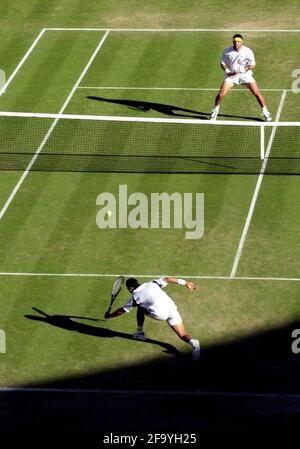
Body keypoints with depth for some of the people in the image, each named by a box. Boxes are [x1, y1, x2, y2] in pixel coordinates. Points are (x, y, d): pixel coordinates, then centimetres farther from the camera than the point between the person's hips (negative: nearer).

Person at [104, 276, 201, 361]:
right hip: (172, 308, 4)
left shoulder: (135, 297, 11)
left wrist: (109, 315, 36)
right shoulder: (152, 284, 21)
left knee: (140, 308, 24)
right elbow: (167, 279, 15)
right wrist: (186, 283, 18)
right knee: (183, 335, 5)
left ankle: (139, 333, 30)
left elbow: (121, 311, 19)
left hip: (160, 313, -4)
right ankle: (192, 342, -27)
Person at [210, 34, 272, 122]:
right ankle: (215, 110, 14)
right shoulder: (227, 51, -6)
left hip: (245, 75, -1)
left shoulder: (248, 51, -11)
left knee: (256, 93, -9)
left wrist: (243, 70, -29)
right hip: (231, 75, 1)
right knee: (221, 93, -11)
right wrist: (227, 71, -13)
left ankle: (265, 112, 8)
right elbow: (222, 63, 5)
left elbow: (252, 65, -11)